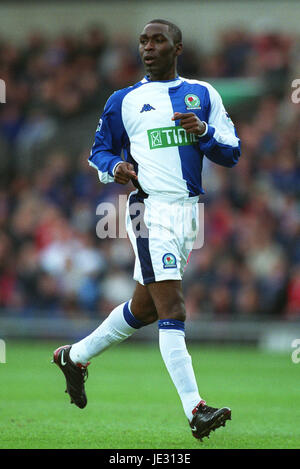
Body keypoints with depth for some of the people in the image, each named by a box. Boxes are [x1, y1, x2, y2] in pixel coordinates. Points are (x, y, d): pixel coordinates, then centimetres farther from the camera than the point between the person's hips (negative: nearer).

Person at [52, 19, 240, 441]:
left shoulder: (203, 94, 11)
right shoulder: (125, 101, 7)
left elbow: (231, 153, 9)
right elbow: (100, 150, 15)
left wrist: (204, 131, -11)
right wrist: (114, 166, -9)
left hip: (190, 210, 4)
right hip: (151, 206, -4)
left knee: (144, 308, 15)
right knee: (171, 308, -16)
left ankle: (75, 356, 36)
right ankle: (194, 409, -21)